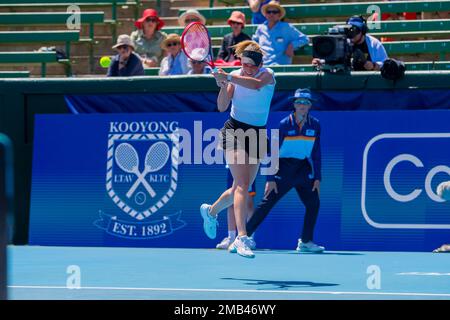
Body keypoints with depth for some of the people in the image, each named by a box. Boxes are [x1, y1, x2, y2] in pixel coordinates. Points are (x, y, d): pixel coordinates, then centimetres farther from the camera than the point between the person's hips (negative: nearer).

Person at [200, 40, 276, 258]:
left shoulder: (267, 75, -7)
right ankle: (242, 237, -25)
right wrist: (223, 86, -22)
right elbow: (222, 107, -6)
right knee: (242, 184, -18)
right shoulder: (235, 76, -2)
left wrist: (229, 78, -39)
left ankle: (211, 211, 40)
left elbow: (256, 84, -32)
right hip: (234, 132, -2)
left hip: (257, 135, 2)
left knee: (240, 188, 11)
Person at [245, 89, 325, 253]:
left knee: (313, 203, -6)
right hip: (283, 170, -3)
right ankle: (244, 235, 1)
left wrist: (317, 177, 3)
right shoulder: (285, 124, -8)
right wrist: (270, 178, -11)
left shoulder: (315, 125, 1)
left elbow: (317, 154, 7)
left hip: (303, 169, 3)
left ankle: (305, 242, 4)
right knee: (267, 203, -5)